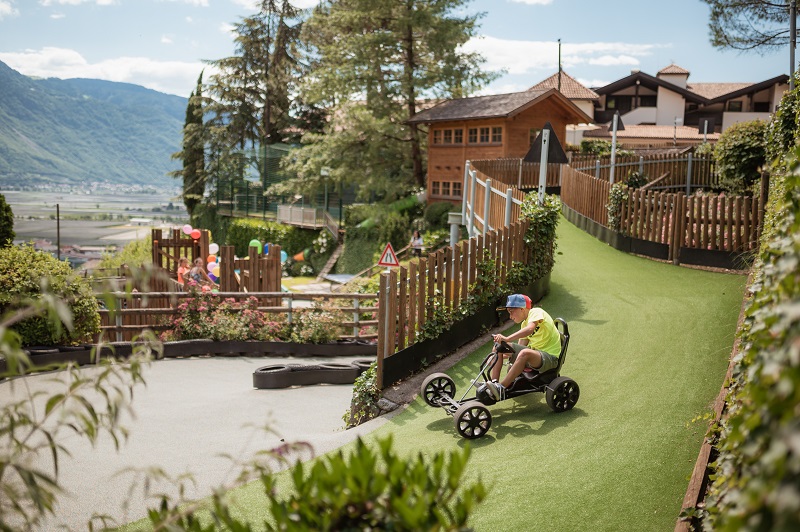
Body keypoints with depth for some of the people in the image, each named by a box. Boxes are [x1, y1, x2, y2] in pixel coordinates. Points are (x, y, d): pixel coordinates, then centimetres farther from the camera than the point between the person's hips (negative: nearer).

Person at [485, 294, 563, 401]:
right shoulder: (524, 323, 14)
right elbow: (520, 346, 9)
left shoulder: (536, 312, -12)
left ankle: (501, 389, -34)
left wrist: (507, 338, -44)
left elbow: (530, 329, -33)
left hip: (550, 357, -9)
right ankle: (493, 383, -10)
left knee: (525, 354, -40)